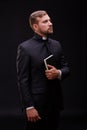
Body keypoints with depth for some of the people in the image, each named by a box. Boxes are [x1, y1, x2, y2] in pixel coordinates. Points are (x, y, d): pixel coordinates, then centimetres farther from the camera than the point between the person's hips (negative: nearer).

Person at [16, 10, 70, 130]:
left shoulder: (56, 45, 9)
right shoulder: (25, 48, -8)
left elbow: (66, 68, 15)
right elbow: (23, 80, -11)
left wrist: (59, 73, -10)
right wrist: (29, 107, -15)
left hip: (55, 102, 5)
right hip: (37, 103, -5)